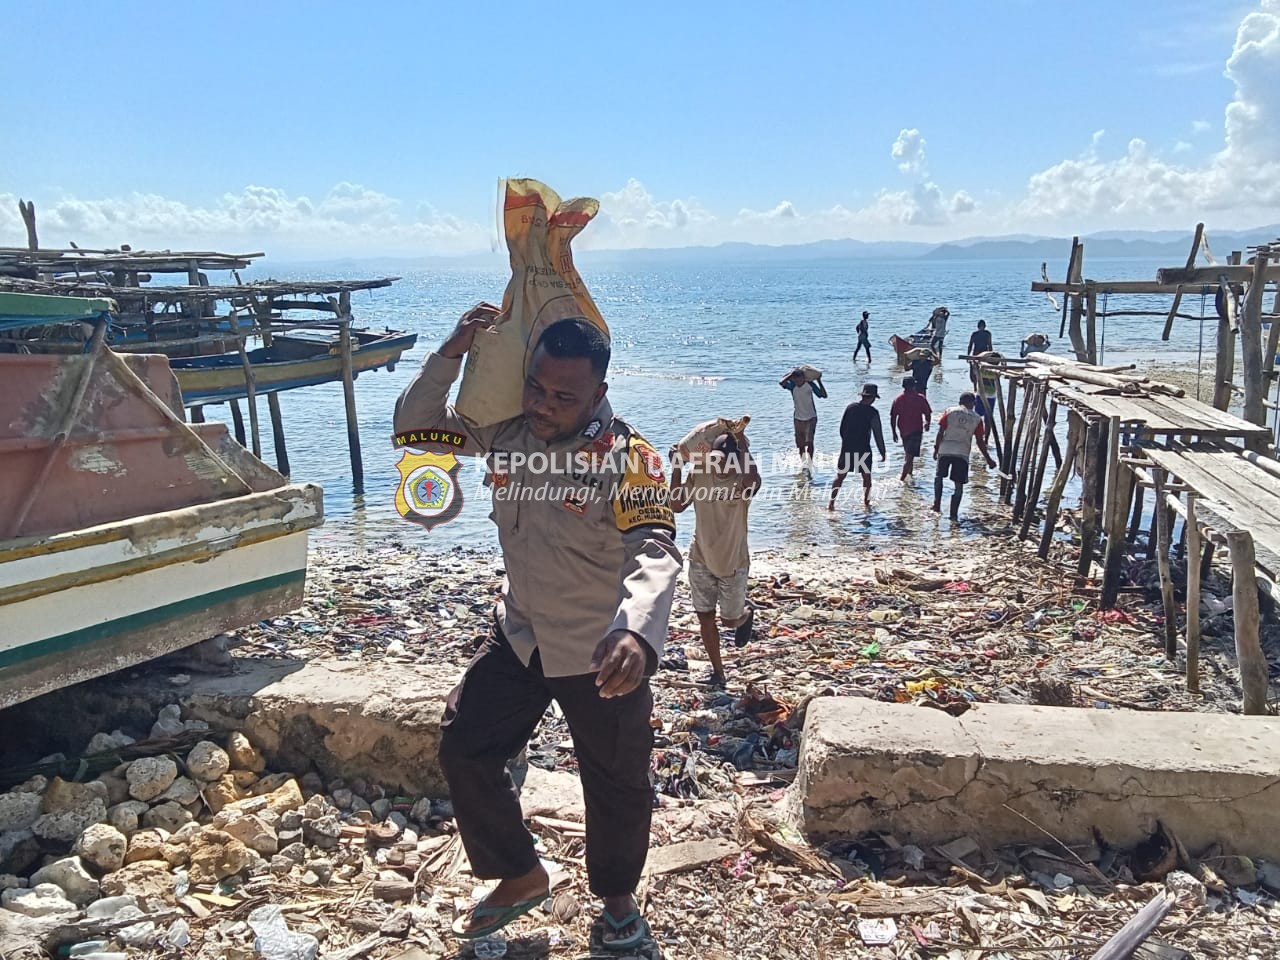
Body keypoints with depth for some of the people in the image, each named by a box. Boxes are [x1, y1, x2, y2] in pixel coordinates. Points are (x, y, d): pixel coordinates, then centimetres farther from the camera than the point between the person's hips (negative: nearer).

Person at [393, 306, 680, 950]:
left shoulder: (627, 458, -26)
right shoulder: (507, 430, -7)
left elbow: (654, 553, -38)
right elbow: (415, 426, -1)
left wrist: (637, 633, -59)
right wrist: (451, 355, -19)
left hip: (601, 656, -5)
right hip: (520, 637, 5)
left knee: (616, 785, 11)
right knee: (463, 747, 6)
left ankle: (616, 894, 42)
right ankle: (520, 877, 29)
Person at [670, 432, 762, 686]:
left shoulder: (743, 478, -18)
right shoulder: (698, 472, -9)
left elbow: (752, 483, -44)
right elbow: (677, 505, -8)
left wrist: (743, 449, -37)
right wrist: (676, 469, -16)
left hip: (734, 563, -3)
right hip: (701, 560, 3)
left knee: (730, 620, 10)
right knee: (705, 617, 8)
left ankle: (746, 615, 48)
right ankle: (718, 672, 23)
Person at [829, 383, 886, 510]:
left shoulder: (850, 407, 3)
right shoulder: (873, 412, -9)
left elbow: (841, 429, 8)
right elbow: (878, 434, -9)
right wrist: (883, 453, -2)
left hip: (847, 448, 3)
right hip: (863, 450, -3)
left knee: (840, 476, 9)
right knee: (867, 477, 13)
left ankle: (831, 502, 6)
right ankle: (866, 502, 18)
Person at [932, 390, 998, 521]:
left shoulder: (950, 411, 5)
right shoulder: (977, 419, 6)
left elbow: (940, 433, 1)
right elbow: (980, 442, 6)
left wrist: (936, 448, 11)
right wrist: (988, 459, 15)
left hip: (945, 450, 0)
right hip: (963, 453, 0)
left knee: (939, 476, 21)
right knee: (959, 484, 8)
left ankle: (937, 504, 10)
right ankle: (954, 513, 6)